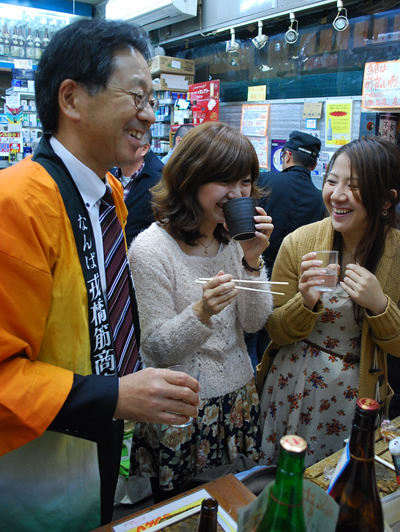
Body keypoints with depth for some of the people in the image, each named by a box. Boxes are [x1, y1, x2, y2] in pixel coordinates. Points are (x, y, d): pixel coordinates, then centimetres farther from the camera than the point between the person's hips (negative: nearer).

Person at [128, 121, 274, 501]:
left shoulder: (234, 238, -1)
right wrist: (201, 312, -35)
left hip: (238, 399, 6)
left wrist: (252, 261, -16)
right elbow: (158, 349, -17)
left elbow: (254, 323, -2)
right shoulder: (150, 249, -20)